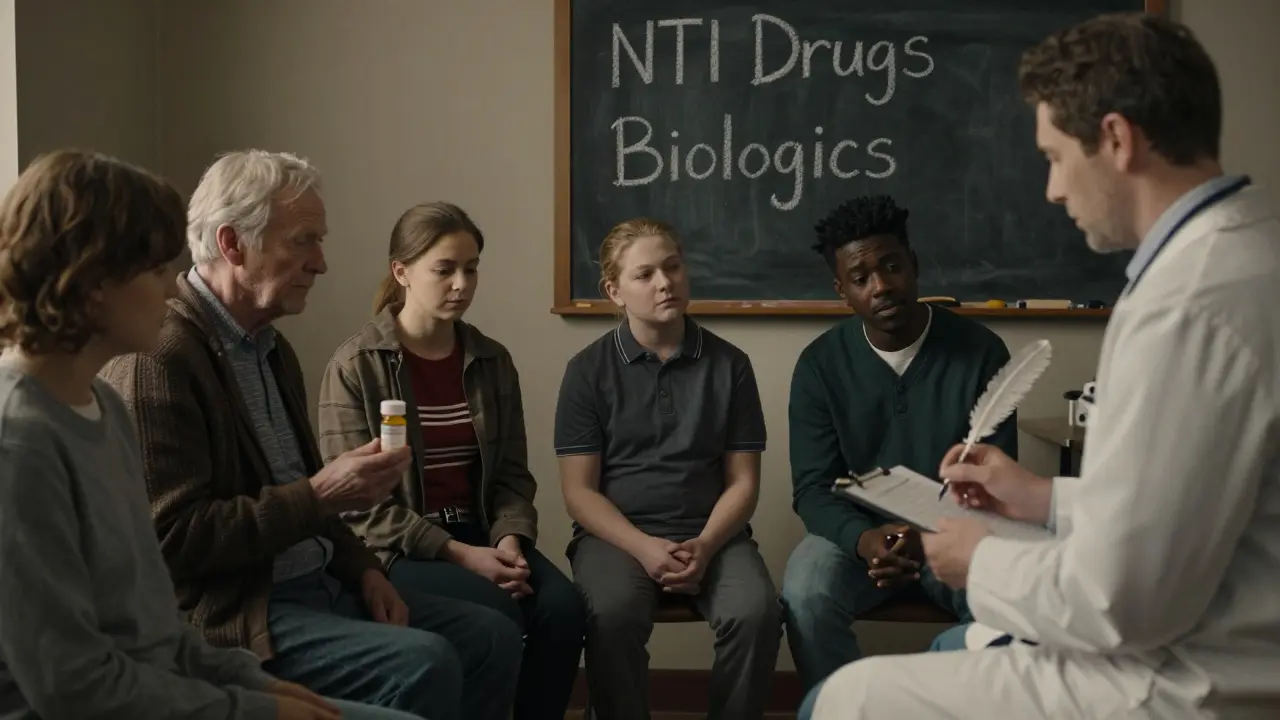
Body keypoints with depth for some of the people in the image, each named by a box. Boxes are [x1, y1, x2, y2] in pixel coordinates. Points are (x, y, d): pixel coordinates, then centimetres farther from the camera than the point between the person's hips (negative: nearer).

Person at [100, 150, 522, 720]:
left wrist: (361, 568, 5)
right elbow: (173, 539, -21)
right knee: (424, 664, -26)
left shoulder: (272, 348, 14)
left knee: (492, 637, 1)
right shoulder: (155, 358, -17)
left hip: (318, 586, 9)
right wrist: (320, 496, -20)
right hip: (228, 612, -9)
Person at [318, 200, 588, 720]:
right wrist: (459, 554, -17)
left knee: (563, 605, -22)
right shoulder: (355, 367, -6)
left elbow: (513, 475, 10)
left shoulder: (493, 362, 8)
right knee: (498, 614, -29)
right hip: (392, 548, -4)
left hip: (480, 535, 5)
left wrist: (509, 539, -11)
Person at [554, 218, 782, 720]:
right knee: (611, 615, -32)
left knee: (757, 613, -27)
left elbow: (742, 482, 5)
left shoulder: (729, 364, 6)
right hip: (616, 533, -1)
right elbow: (579, 492, -1)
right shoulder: (589, 370, 2)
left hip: (710, 534, 2)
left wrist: (705, 545, -13)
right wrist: (644, 547, -16)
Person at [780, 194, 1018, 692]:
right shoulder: (820, 364, -4)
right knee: (806, 596, -30)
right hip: (857, 532, 1)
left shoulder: (981, 351, -7)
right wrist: (863, 539, -28)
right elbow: (813, 487, -6)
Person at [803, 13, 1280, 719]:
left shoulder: (1190, 303, -26)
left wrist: (985, 562, -7)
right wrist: (1047, 499, 13)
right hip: (1211, 653, 10)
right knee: (956, 649, 27)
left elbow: (1116, 601, -25)